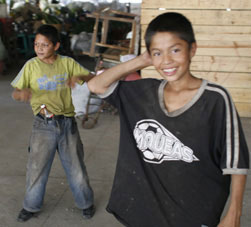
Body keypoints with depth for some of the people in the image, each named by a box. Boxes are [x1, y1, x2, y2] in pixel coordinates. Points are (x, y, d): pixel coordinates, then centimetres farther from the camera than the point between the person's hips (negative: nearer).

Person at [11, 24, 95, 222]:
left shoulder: (68, 63, -1)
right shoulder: (31, 66, -3)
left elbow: (93, 78, -1)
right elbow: (15, 93, -2)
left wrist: (80, 77, -24)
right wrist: (22, 93, -27)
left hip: (67, 123, 1)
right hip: (44, 125, 0)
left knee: (76, 166, 10)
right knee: (37, 167, 8)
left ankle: (86, 202, 33)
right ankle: (31, 206, 32)